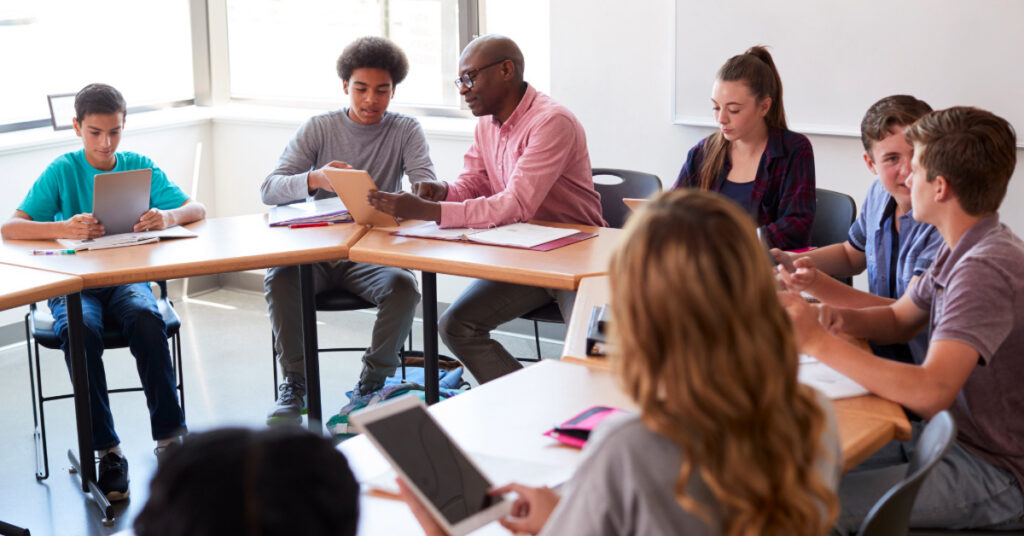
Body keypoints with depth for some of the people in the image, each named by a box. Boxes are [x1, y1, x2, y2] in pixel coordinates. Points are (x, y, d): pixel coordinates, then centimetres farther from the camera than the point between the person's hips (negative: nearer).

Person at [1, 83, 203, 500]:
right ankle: (107, 451, -25)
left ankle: (170, 437, -24)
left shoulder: (138, 166, 8)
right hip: (74, 285, -1)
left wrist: (169, 217, -23)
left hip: (127, 278, 1)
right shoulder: (62, 171, 2)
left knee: (146, 318, -33)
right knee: (80, 330, -34)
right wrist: (64, 229, -28)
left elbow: (197, 209, 1)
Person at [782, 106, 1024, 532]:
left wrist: (819, 341, -31)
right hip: (952, 434, 9)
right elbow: (898, 321, 18)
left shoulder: (987, 268, -26)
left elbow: (930, 392, -35)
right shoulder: (962, 249, 6)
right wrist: (840, 318, -5)